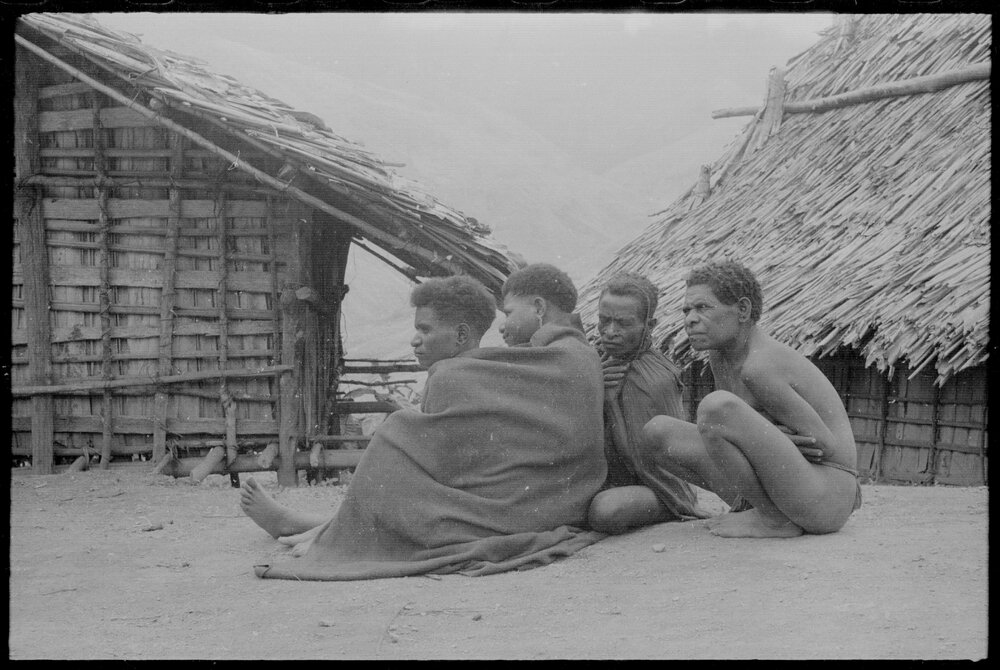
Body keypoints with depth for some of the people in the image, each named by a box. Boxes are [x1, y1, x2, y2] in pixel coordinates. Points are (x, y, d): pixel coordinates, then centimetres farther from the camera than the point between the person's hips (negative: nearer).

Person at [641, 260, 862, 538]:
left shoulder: (759, 366, -21)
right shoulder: (721, 354, 7)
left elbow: (826, 447, -19)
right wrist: (769, 437, -11)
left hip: (826, 499, -9)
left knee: (715, 406, -30)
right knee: (656, 432, 4)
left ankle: (774, 519, -12)